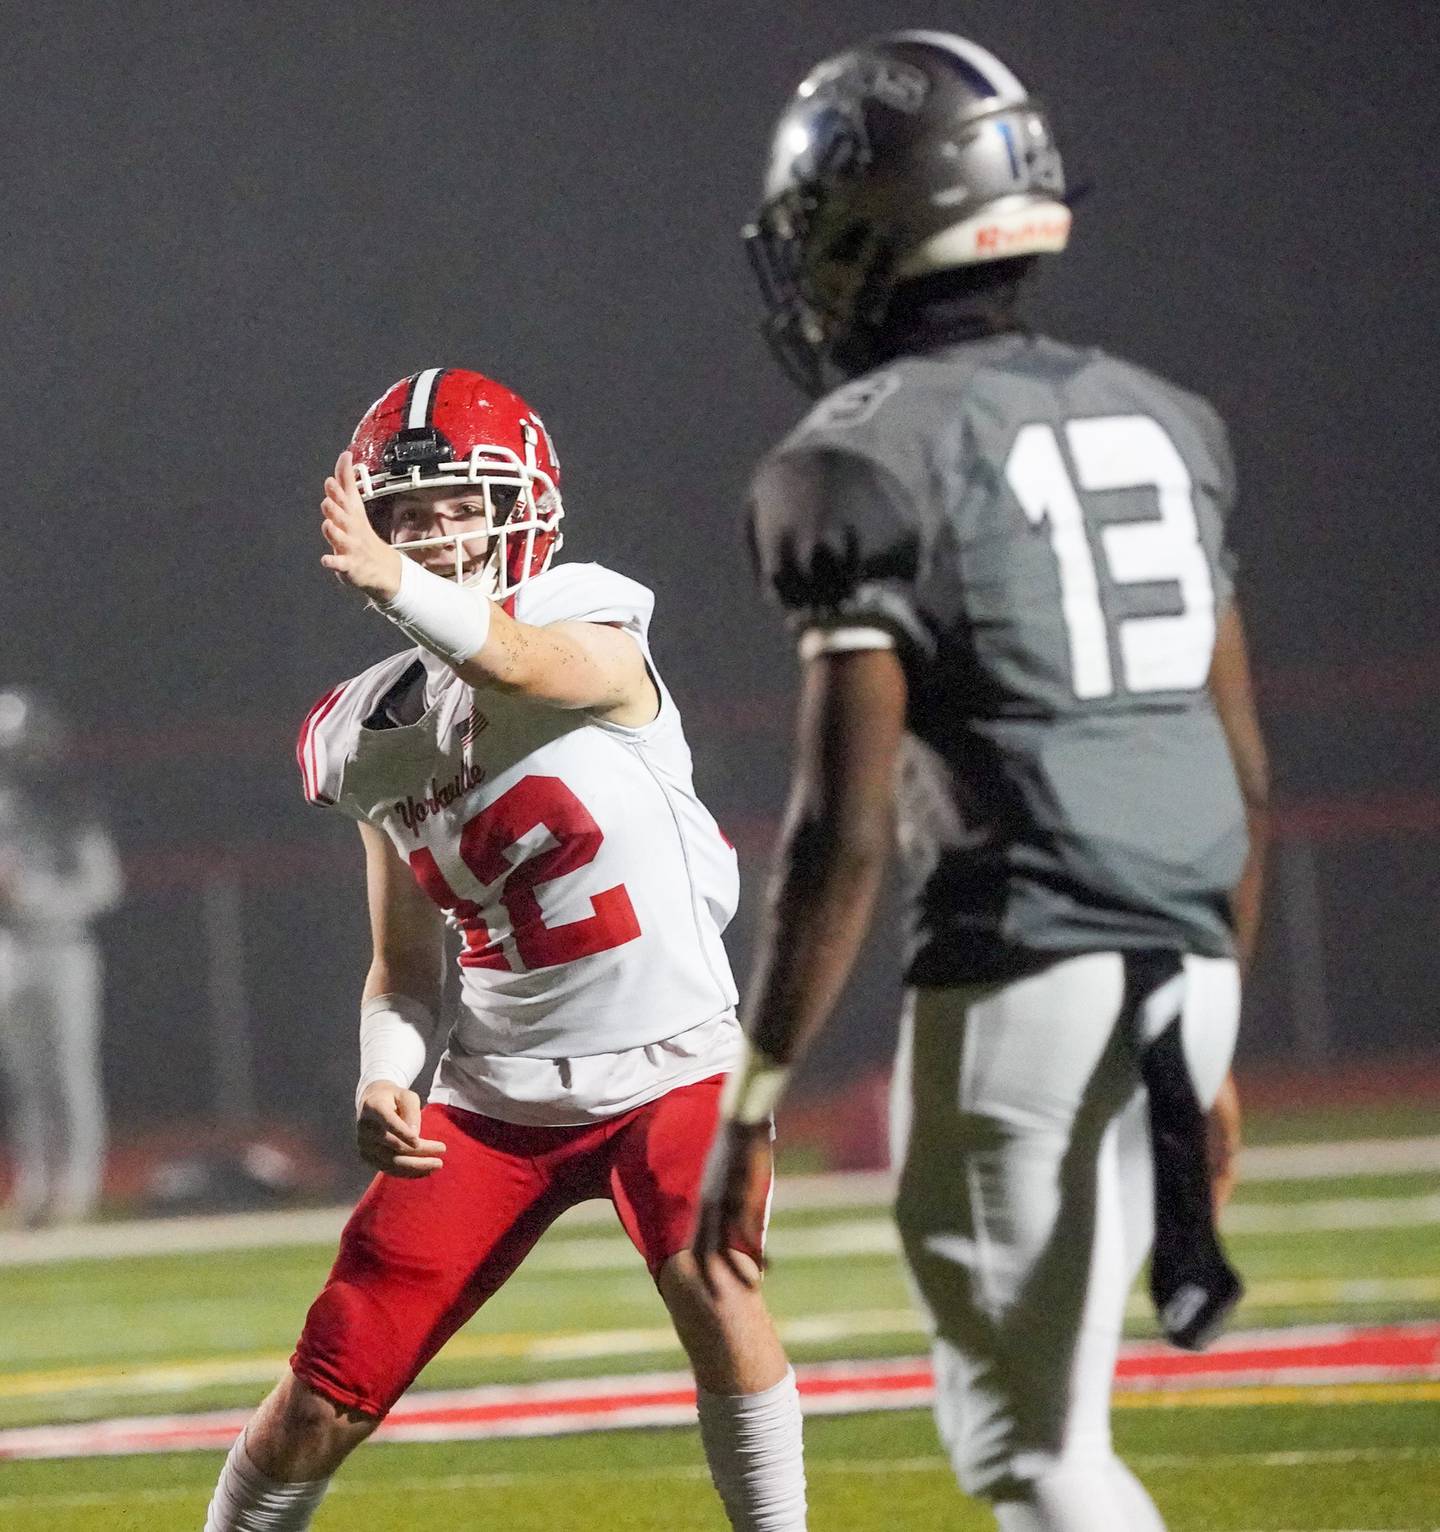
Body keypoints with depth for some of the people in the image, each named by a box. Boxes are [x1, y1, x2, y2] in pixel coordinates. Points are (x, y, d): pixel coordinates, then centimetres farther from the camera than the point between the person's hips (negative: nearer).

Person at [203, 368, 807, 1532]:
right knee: (322, 1407, 1)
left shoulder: (594, 632, -13)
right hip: (497, 1095, 4)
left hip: (666, 1070, -4)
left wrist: (395, 586, -62)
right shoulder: (372, 736, 3)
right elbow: (404, 966, 12)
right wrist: (384, 1084, -10)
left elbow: (520, 665, -40)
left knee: (715, 1298, -32)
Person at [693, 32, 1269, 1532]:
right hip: (1182, 967, 7)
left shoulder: (862, 464, -7)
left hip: (1017, 975, -7)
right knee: (1025, 1395, 19)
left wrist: (750, 1108, -8)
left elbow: (842, 829, -13)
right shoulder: (1161, 425, 14)